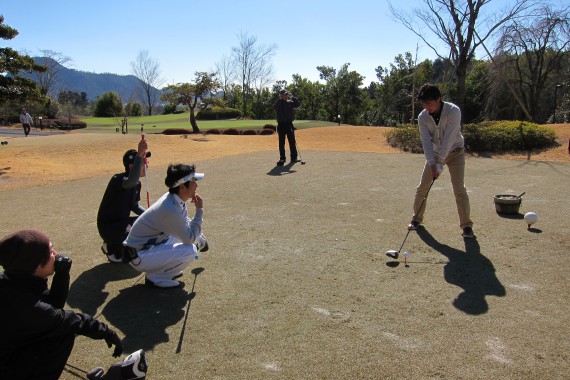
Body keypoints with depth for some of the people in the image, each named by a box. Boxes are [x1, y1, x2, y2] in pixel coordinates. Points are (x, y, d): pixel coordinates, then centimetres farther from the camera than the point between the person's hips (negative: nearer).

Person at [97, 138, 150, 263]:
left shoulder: (137, 183, 2)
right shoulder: (118, 179, -26)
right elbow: (131, 181, -51)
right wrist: (139, 155, -58)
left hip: (122, 222, 9)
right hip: (108, 226, -9)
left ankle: (122, 244, 17)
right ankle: (112, 248, 0)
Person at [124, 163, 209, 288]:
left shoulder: (177, 200, -2)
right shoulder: (170, 209, -30)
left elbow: (187, 224, 15)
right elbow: (190, 238, -20)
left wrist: (200, 239, 4)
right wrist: (199, 211, -17)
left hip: (152, 245, 9)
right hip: (140, 257, -9)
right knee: (190, 251, -22)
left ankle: (166, 268, 14)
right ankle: (155, 277, -4)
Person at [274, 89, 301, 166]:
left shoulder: (290, 102, 8)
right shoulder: (278, 103, -1)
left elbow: (298, 104, -2)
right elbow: (275, 106, -21)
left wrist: (293, 98, -10)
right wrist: (281, 99, -23)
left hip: (289, 124, 3)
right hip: (281, 124, -3)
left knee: (292, 141, 7)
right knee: (281, 142, 2)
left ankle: (294, 157, 15)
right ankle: (282, 158, 9)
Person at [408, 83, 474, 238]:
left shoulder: (453, 111, -25)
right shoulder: (422, 117, -13)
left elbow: (449, 140, -29)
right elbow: (426, 142, -17)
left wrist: (440, 165, -31)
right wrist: (432, 164, -28)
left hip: (454, 152, -4)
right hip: (434, 153, 4)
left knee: (459, 188, -14)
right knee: (422, 187, 2)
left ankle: (466, 225, -4)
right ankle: (417, 218, 20)